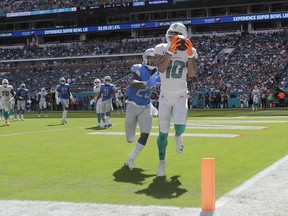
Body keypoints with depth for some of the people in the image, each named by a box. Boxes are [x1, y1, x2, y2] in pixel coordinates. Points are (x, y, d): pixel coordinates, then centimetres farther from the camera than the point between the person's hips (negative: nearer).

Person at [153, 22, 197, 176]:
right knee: (163, 132, 3)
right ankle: (161, 161, 22)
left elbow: (192, 74, -13)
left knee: (180, 125, -24)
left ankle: (178, 136, 14)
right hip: (165, 95, 0)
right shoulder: (161, 49, -5)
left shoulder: (189, 51, -2)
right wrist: (170, 51, -30)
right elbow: (161, 68, -23)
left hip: (181, 95, 0)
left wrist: (190, 55, -22)